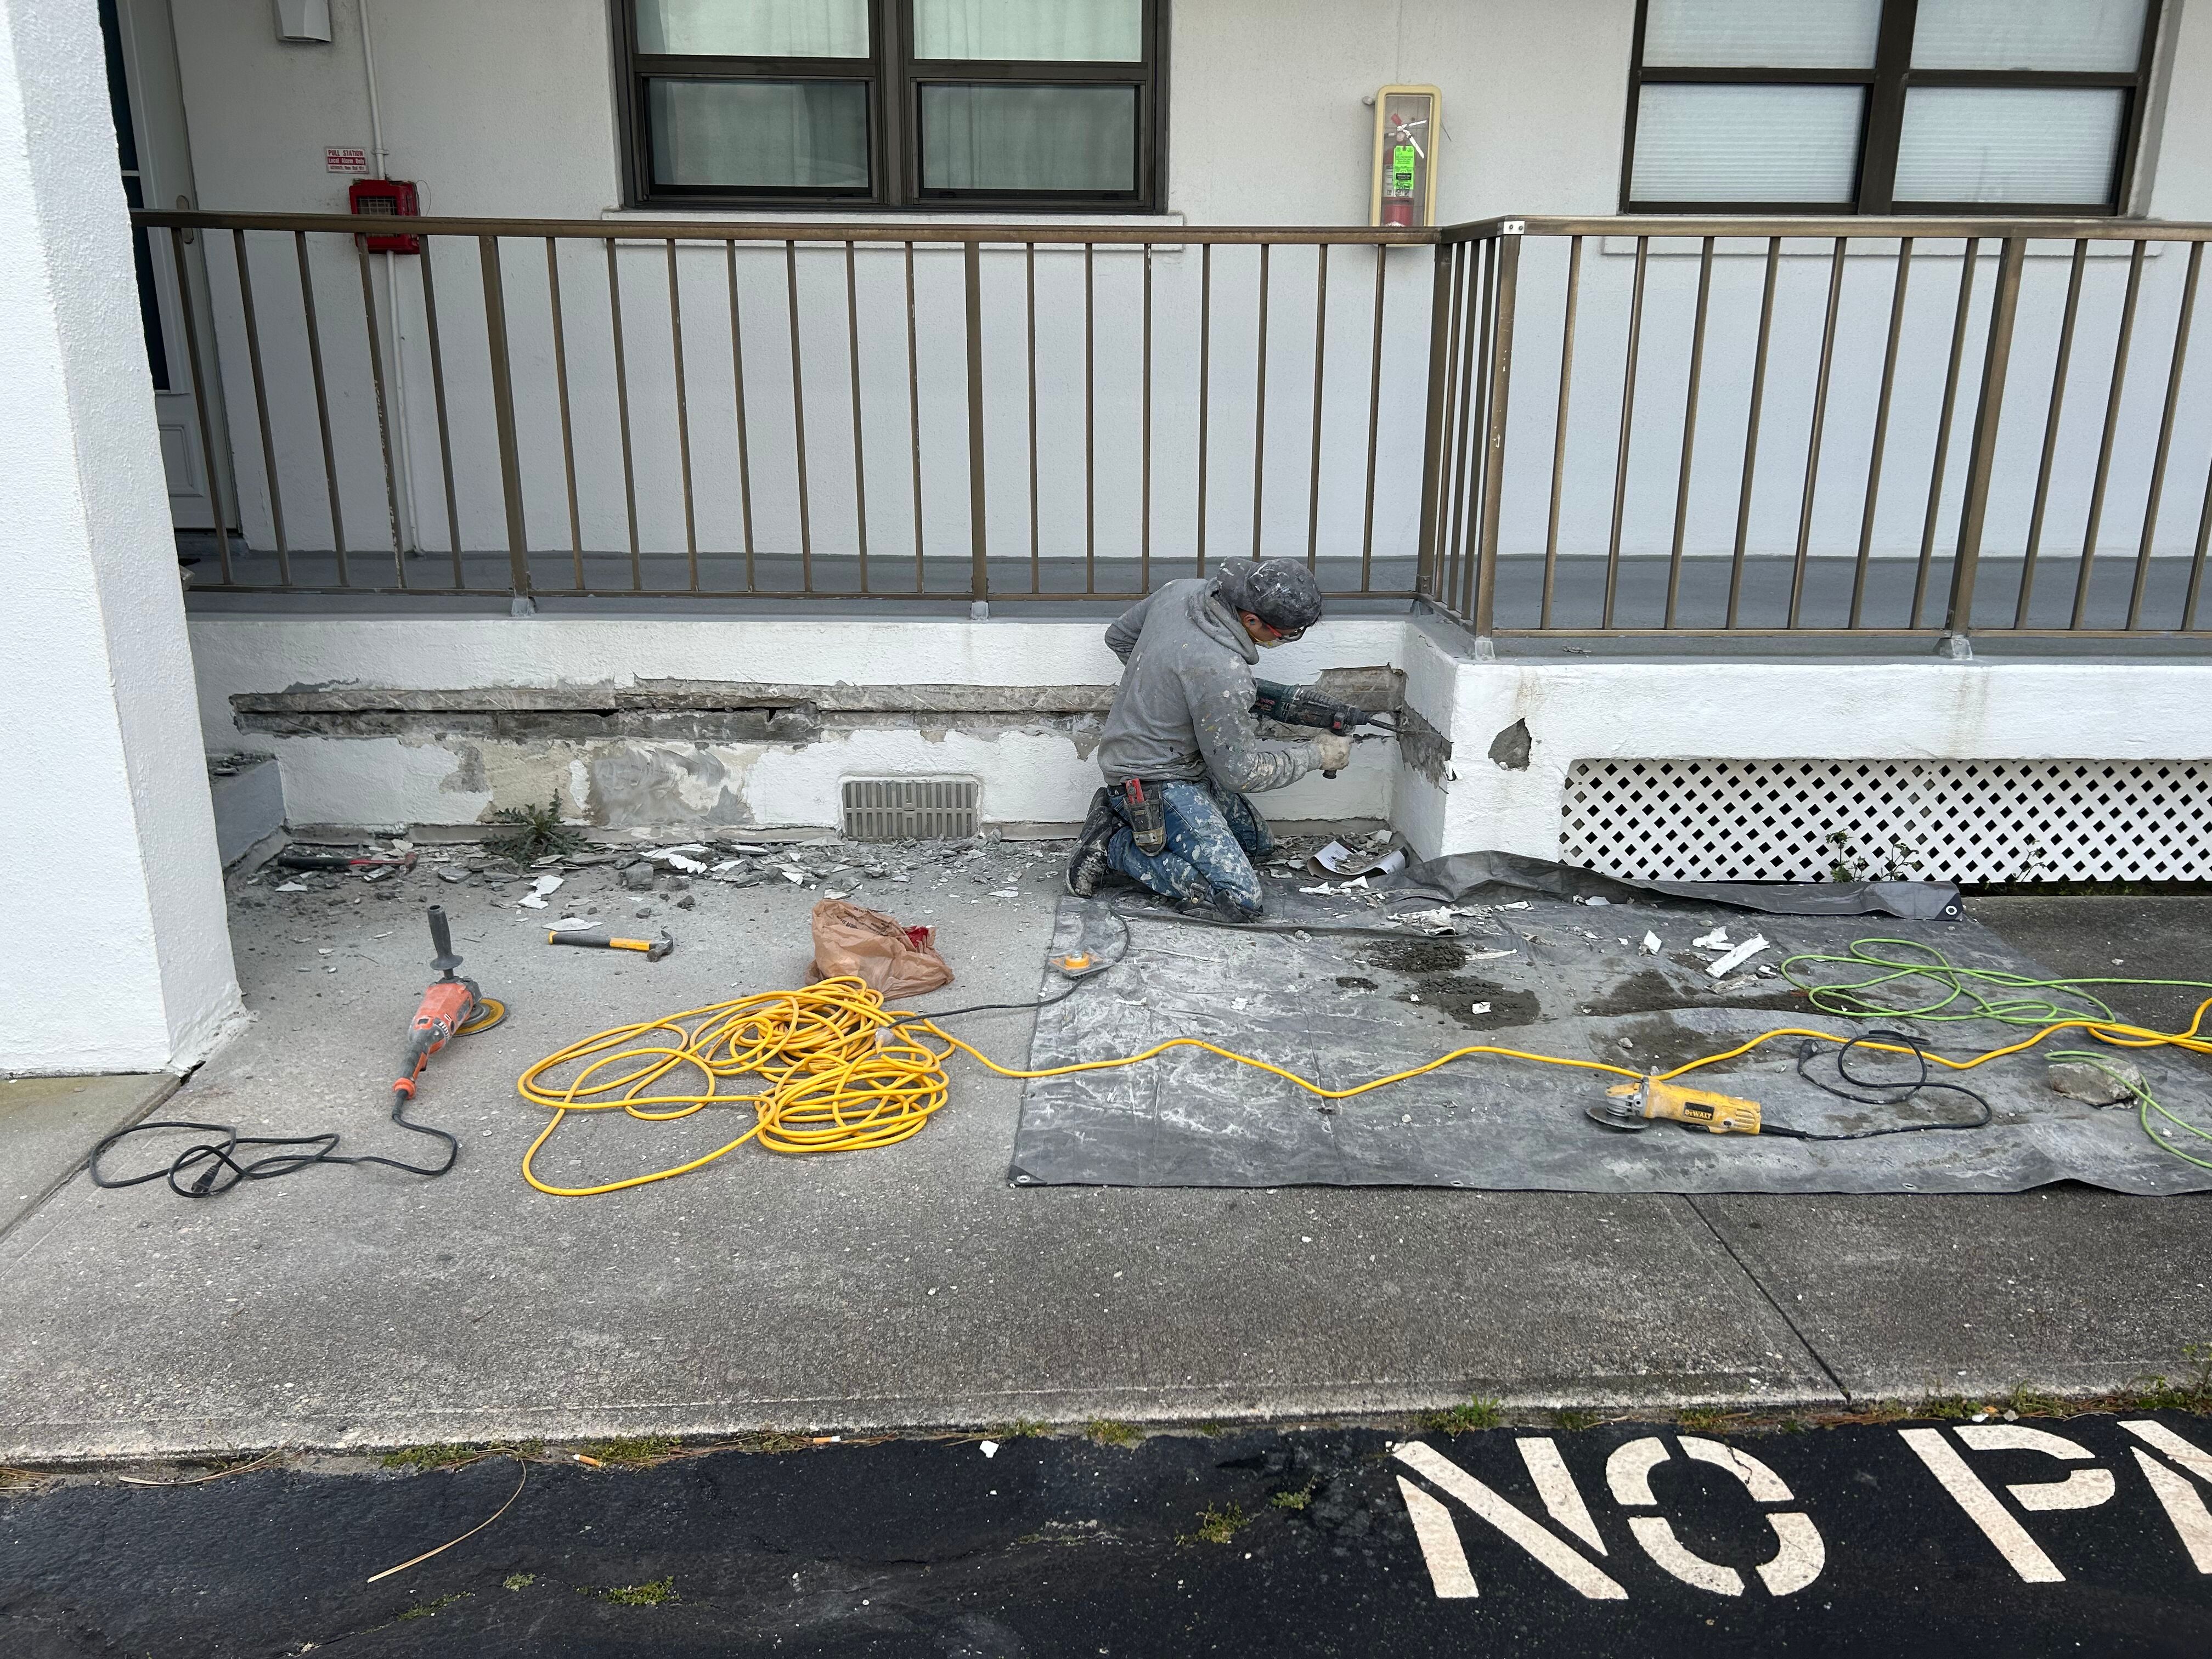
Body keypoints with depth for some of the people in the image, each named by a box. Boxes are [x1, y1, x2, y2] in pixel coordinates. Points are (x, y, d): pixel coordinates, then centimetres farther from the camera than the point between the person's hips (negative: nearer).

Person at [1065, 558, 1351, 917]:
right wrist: (1317, 754, -7)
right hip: (1153, 784, -10)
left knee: (1258, 842, 22)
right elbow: (1240, 773, -20)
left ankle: (1121, 811, 15)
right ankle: (1116, 844, -4)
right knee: (1243, 901, -16)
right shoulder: (1223, 672, -32)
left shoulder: (1183, 590, -7)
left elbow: (1119, 635, 12)